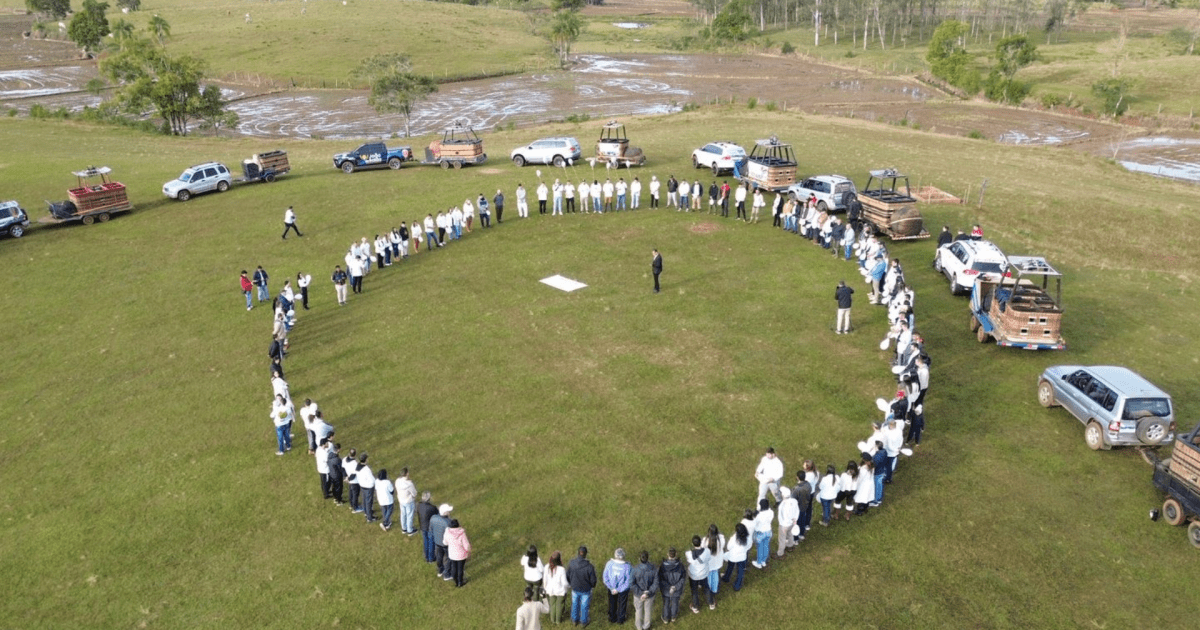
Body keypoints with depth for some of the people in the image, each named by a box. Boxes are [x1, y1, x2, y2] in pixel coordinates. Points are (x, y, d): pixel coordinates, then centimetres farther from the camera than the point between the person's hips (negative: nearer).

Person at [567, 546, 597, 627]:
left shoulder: (571, 564, -24)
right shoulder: (589, 567, -32)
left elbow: (568, 576, -8)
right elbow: (593, 580, -18)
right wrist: (593, 585, 6)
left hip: (575, 589, 2)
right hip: (585, 590, -2)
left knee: (575, 604, 27)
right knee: (584, 606, 22)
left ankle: (575, 620, 48)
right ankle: (584, 621, 45)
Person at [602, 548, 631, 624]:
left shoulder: (609, 564, -26)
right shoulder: (627, 567, -31)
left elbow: (605, 577, -16)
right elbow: (628, 582, -23)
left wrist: (612, 588, -9)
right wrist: (619, 590, -14)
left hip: (611, 588, 2)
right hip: (623, 591, -2)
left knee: (612, 603, 28)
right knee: (622, 604, 26)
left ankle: (612, 619, 49)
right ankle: (620, 619, 48)